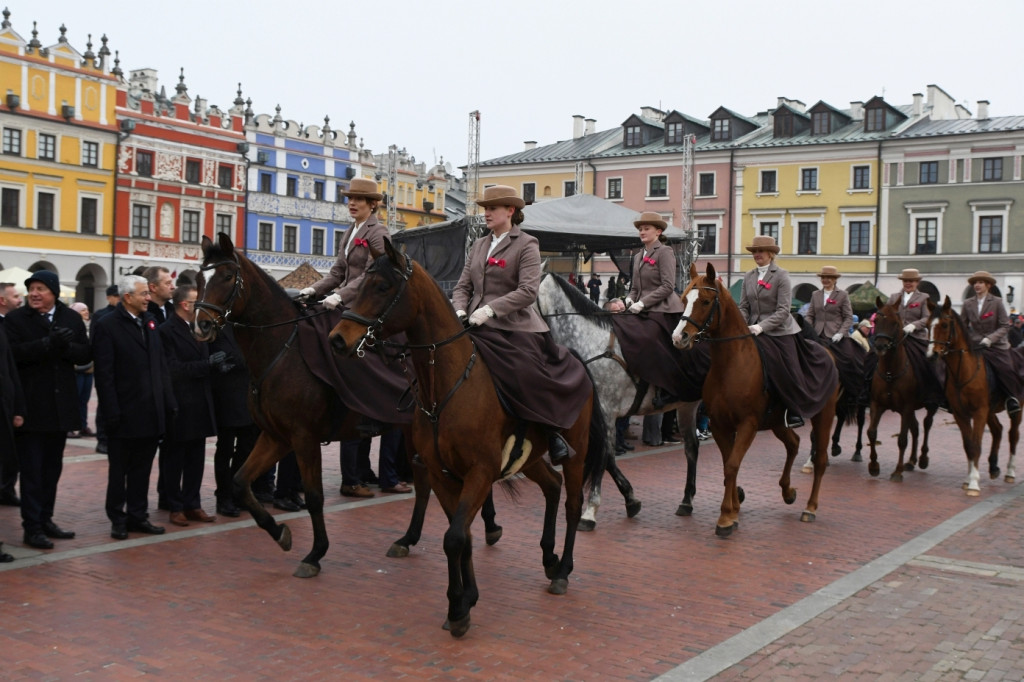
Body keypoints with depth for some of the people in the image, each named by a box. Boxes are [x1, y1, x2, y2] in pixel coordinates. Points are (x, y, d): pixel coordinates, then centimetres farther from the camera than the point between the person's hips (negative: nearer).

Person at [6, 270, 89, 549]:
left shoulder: (72, 319, 7)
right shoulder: (15, 319, -3)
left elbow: (85, 354, 1)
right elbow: (13, 353, -18)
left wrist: (64, 347, -18)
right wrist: (47, 344, -26)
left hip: (61, 405, 4)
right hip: (31, 406, -4)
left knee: (52, 467, 13)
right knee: (31, 469, 0)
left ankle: (45, 519, 24)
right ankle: (32, 526, 5)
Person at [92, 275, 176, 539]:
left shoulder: (149, 322, 10)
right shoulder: (107, 326, -9)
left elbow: (161, 365, 11)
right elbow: (104, 374, -13)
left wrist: (169, 402, 6)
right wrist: (111, 412, -17)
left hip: (151, 413, 6)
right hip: (124, 415, -6)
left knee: (142, 468, 13)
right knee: (118, 470, 8)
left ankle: (138, 516, 23)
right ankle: (118, 520, 18)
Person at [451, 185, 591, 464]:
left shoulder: (526, 245, -3)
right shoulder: (478, 246, 17)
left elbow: (528, 291, -15)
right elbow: (463, 286, 15)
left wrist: (489, 309, -22)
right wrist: (460, 311, -6)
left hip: (514, 327, -6)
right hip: (478, 327, 6)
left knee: (530, 376, -18)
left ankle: (553, 432, 1)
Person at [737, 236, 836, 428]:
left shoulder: (781, 275, -7)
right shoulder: (748, 276, 8)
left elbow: (783, 311, -14)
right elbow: (744, 307, 8)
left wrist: (762, 326, -24)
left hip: (780, 332, -4)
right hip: (755, 332, 4)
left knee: (791, 373, 0)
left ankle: (795, 412, 11)